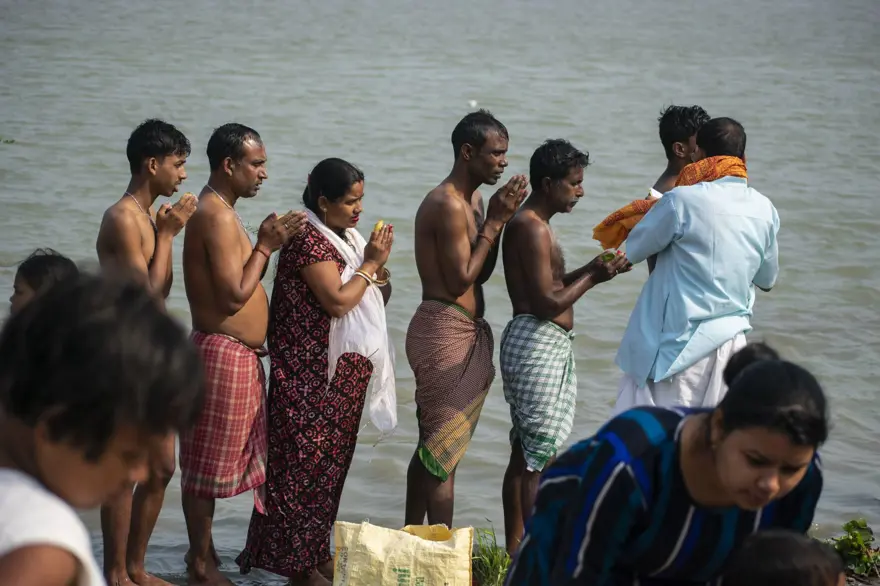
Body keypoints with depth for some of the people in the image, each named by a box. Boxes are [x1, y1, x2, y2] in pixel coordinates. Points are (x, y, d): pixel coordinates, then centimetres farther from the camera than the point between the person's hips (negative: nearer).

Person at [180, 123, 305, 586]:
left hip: (239, 354, 10)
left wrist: (267, 244, 5)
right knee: (207, 465, -1)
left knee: (216, 461, 18)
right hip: (222, 352, -10)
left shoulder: (220, 212, 15)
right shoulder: (218, 216, -19)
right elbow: (233, 297, -23)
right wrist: (264, 248, -14)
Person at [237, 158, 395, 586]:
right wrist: (370, 263, -12)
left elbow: (378, 299, 19)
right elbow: (337, 301, -22)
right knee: (306, 464, -6)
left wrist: (378, 266, 0)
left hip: (343, 375, 9)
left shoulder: (346, 237, 14)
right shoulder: (309, 239, -14)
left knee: (331, 464, 12)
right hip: (311, 377, -9)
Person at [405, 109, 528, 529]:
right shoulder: (447, 204, -16)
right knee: (444, 449, -9)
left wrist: (497, 219, 4)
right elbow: (460, 279, -18)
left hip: (465, 332, 10)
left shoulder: (472, 200, 15)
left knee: (432, 446, 15)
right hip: (445, 331, -10)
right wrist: (494, 222, -14)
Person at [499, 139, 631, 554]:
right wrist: (592, 277, -10)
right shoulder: (533, 228, -16)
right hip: (537, 344, -11)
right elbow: (547, 303, -20)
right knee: (541, 459, -9)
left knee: (524, 454, 14)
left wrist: (591, 270, 8)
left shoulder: (532, 224, 17)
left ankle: (515, 551, 19)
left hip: (544, 345, 11)